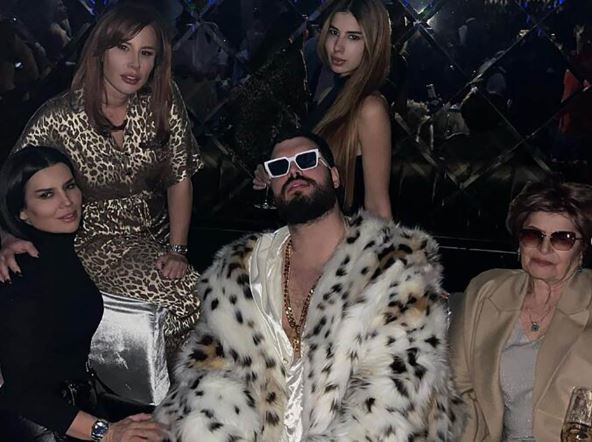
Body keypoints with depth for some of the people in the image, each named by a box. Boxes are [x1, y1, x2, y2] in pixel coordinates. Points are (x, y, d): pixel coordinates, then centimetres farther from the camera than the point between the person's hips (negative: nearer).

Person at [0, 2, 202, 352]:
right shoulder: (60, 118, -13)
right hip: (91, 242, -4)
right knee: (183, 299, -27)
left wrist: (177, 250, -7)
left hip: (153, 237, 4)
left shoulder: (164, 106, -3)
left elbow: (179, 179, 2)